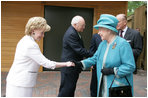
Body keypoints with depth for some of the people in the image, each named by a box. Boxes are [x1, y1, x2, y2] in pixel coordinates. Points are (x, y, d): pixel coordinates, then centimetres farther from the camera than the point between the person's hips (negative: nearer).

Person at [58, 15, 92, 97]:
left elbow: (80, 48, 14)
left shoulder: (74, 33, 11)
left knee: (71, 90, 18)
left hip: (74, 67, 10)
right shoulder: (71, 34, -21)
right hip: (69, 68, -10)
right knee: (65, 91, -1)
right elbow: (79, 50, -24)